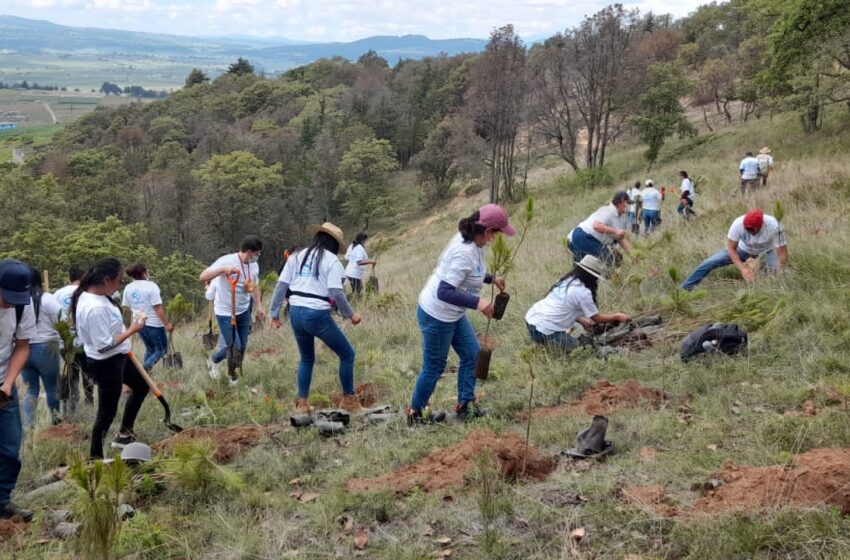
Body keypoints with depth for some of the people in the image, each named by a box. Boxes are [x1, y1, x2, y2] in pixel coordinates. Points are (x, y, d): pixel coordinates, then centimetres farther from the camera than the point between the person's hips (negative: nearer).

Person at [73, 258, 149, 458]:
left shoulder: (97, 295, -2)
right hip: (106, 364, -10)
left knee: (141, 385, 26)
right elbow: (104, 345, -30)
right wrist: (132, 330, -23)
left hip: (118, 357, 10)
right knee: (108, 411, 4)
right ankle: (95, 457, 19)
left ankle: (124, 434, 37)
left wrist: (127, 337, 20)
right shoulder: (94, 308, -32)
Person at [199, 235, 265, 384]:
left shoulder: (254, 266, 0)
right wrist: (223, 269, -39)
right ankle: (214, 360, 26)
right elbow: (203, 277, -25)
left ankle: (233, 378, 24)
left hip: (244, 311, 6)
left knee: (242, 346, 7)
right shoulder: (227, 261, -21)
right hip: (225, 313, -6)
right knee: (233, 346, -6)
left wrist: (259, 306, 7)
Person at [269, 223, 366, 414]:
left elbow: (281, 286, 9)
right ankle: (349, 400, 14)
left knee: (307, 359, 24)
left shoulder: (297, 256, 14)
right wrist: (350, 314, -1)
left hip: (296, 313, 6)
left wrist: (274, 313, 14)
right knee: (347, 354, 9)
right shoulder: (332, 260, -2)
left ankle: (301, 403, 21)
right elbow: (336, 292, -13)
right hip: (318, 315, -6)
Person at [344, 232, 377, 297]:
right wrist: (370, 261, -19)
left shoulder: (351, 246, 11)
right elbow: (359, 262, -25)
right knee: (357, 292, -4)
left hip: (349, 272, 9)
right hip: (355, 275, -9)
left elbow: (347, 258, 16)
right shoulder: (360, 248, -17)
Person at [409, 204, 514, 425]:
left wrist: (491, 279, 14)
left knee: (471, 353, 15)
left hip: (453, 314, 9)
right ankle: (416, 412, 26)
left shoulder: (471, 241, -4)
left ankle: (465, 404, 29)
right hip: (436, 315, -9)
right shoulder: (465, 253, -32)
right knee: (434, 366, 6)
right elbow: (444, 292, -35)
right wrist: (477, 302, -42)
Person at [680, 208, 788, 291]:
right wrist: (743, 268, -37)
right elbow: (731, 248, -24)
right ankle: (684, 288, -3)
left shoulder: (774, 226, -39)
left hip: (767, 250, 0)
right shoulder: (738, 223, -36)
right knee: (709, 262, -11)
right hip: (743, 249, 0)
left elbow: (783, 255, -32)